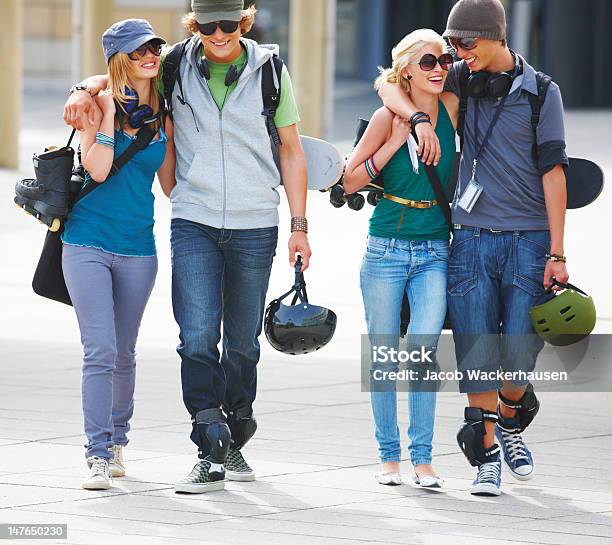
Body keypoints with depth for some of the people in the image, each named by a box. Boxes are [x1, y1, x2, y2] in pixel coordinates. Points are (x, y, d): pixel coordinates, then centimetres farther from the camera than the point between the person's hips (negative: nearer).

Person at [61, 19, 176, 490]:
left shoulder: (163, 116, 7)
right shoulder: (100, 106, -4)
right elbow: (97, 169, -16)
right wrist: (109, 112, -17)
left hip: (137, 248, 4)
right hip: (88, 243, -4)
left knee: (124, 352, 13)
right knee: (100, 350, -12)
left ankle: (117, 441, 31)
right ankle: (98, 456, -11)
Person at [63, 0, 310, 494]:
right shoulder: (177, 67, 1)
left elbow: (291, 150, 6)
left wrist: (299, 225, 3)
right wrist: (87, 90, -5)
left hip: (255, 227, 0)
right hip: (194, 224, 0)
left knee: (243, 341, 10)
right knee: (197, 337, -13)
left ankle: (235, 437, 29)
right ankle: (212, 454, -13)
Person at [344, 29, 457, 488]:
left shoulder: (452, 110, 1)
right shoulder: (388, 118, -7)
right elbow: (350, 181, -6)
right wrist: (395, 143, -14)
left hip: (435, 251, 2)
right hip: (387, 248, -1)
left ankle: (422, 458, -5)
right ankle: (390, 456, 13)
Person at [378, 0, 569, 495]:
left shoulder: (541, 92, 0)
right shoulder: (461, 81, 8)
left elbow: (552, 172, -3)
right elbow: (389, 85, 8)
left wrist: (556, 254, -7)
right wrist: (419, 119, -13)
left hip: (529, 237, -2)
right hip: (472, 236, 2)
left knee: (521, 353, -4)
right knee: (477, 354, -3)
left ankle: (511, 425, 26)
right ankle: (486, 455, 8)